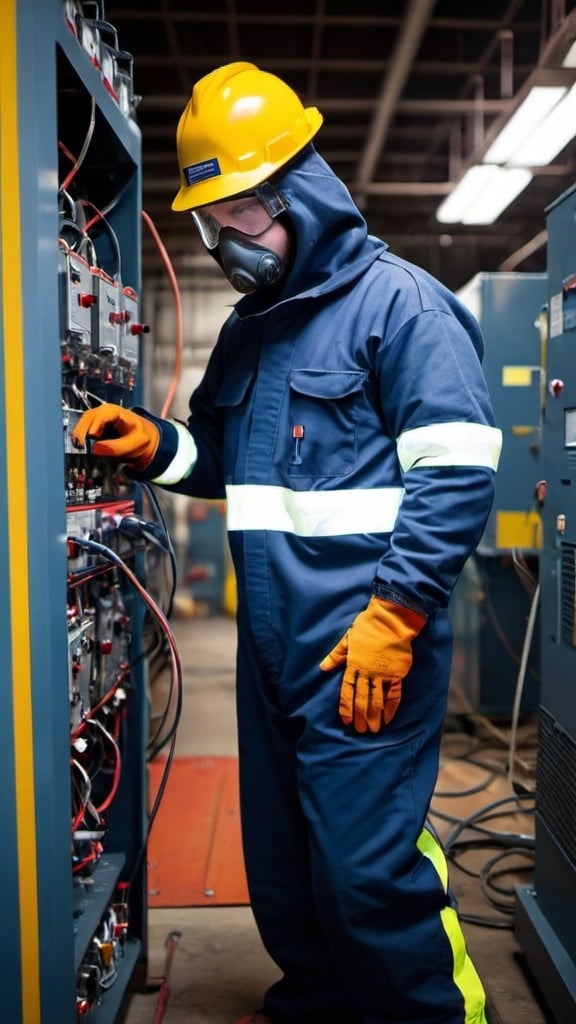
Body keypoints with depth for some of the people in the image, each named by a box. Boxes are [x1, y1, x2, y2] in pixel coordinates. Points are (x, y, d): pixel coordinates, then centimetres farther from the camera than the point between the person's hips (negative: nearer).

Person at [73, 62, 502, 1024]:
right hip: (274, 646, 8)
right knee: (280, 860, 17)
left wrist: (393, 616, -19)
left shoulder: (396, 301, -7)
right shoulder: (247, 331, 16)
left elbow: (457, 474, -14)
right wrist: (154, 445, 2)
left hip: (368, 651, -7)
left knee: (364, 864, -4)